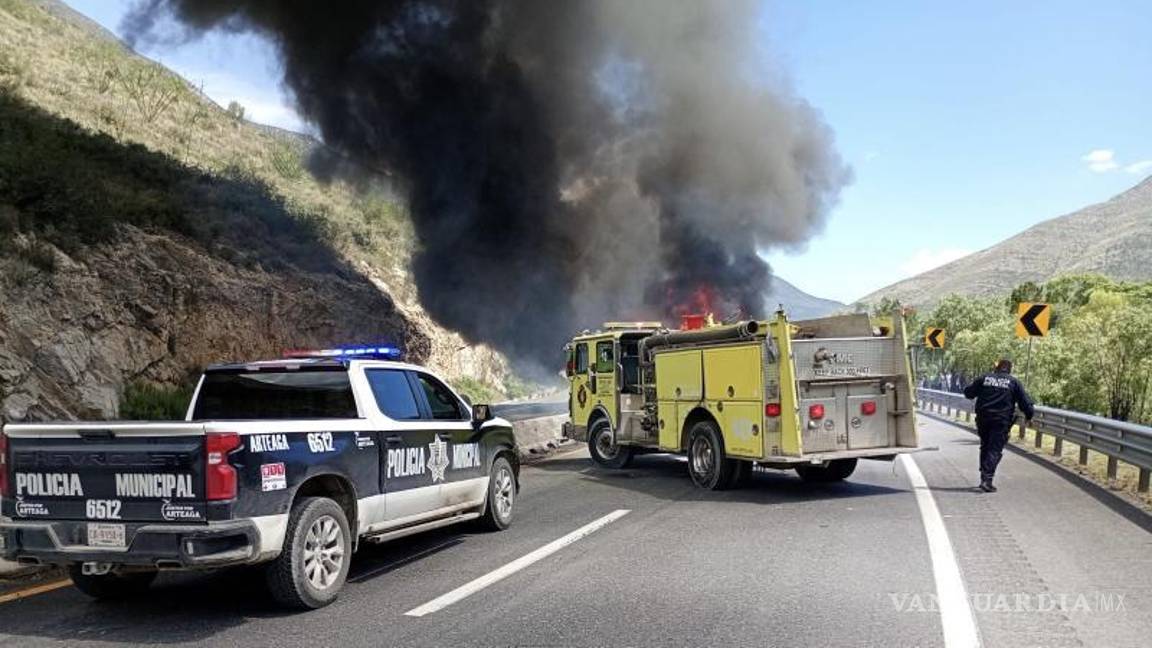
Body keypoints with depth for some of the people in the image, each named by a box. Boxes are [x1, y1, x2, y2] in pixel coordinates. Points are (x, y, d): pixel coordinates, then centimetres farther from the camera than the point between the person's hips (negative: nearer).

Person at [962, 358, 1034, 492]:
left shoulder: (984, 378, 7)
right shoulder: (1014, 382, 2)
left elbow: (968, 392, 12)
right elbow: (1025, 402, 1)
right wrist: (1028, 416, 17)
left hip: (983, 419, 3)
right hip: (1002, 421, -3)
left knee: (985, 447, 19)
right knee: (995, 450, -3)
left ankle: (984, 476, 22)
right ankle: (987, 480, -15)